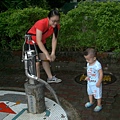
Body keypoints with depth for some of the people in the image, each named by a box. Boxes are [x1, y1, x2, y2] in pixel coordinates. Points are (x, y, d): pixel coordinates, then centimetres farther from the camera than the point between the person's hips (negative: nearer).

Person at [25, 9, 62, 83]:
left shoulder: (56, 26, -19)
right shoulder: (41, 24, -38)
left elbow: (54, 39, -19)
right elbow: (38, 41, -38)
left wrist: (53, 53, -27)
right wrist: (47, 54, -39)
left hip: (42, 42, 6)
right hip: (31, 42, -6)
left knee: (45, 59, 10)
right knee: (36, 62, -8)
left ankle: (50, 78, 20)